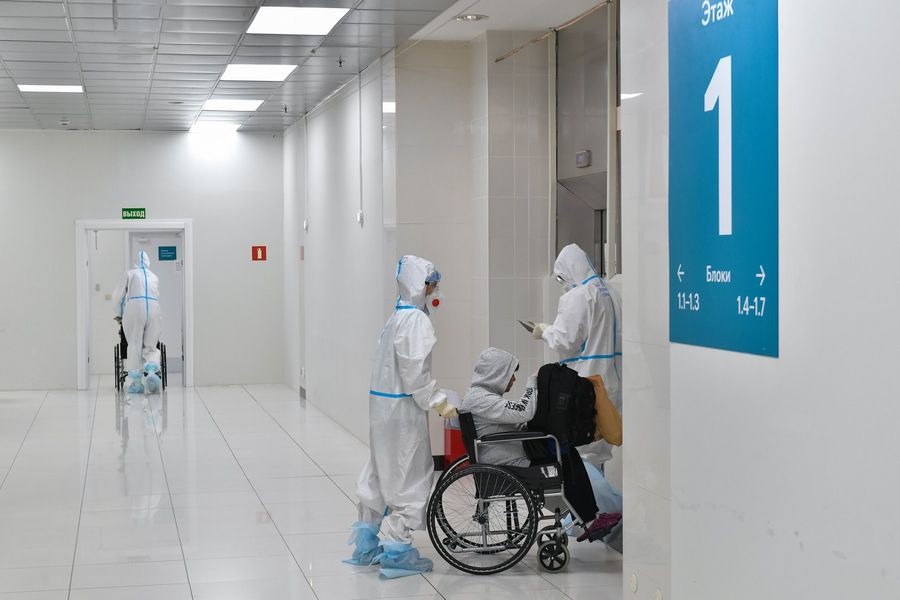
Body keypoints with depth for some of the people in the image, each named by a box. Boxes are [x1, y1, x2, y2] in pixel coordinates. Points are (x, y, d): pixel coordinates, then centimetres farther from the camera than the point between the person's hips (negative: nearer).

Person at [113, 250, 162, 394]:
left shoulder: (130, 273, 14)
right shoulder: (154, 277, 24)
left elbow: (119, 296, 19)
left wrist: (119, 315, 35)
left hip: (135, 306, -2)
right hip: (153, 309, 2)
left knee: (135, 346, 2)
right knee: (150, 347, 8)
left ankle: (136, 383, 0)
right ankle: (152, 371, -21)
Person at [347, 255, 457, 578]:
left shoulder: (397, 317, 14)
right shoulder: (416, 320, -15)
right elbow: (415, 371, -21)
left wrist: (433, 395, 12)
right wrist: (436, 401, -11)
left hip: (383, 405, 10)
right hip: (403, 408, -10)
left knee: (380, 473, 16)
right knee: (408, 476, -1)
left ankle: (365, 545, 25)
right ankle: (398, 551, 3)